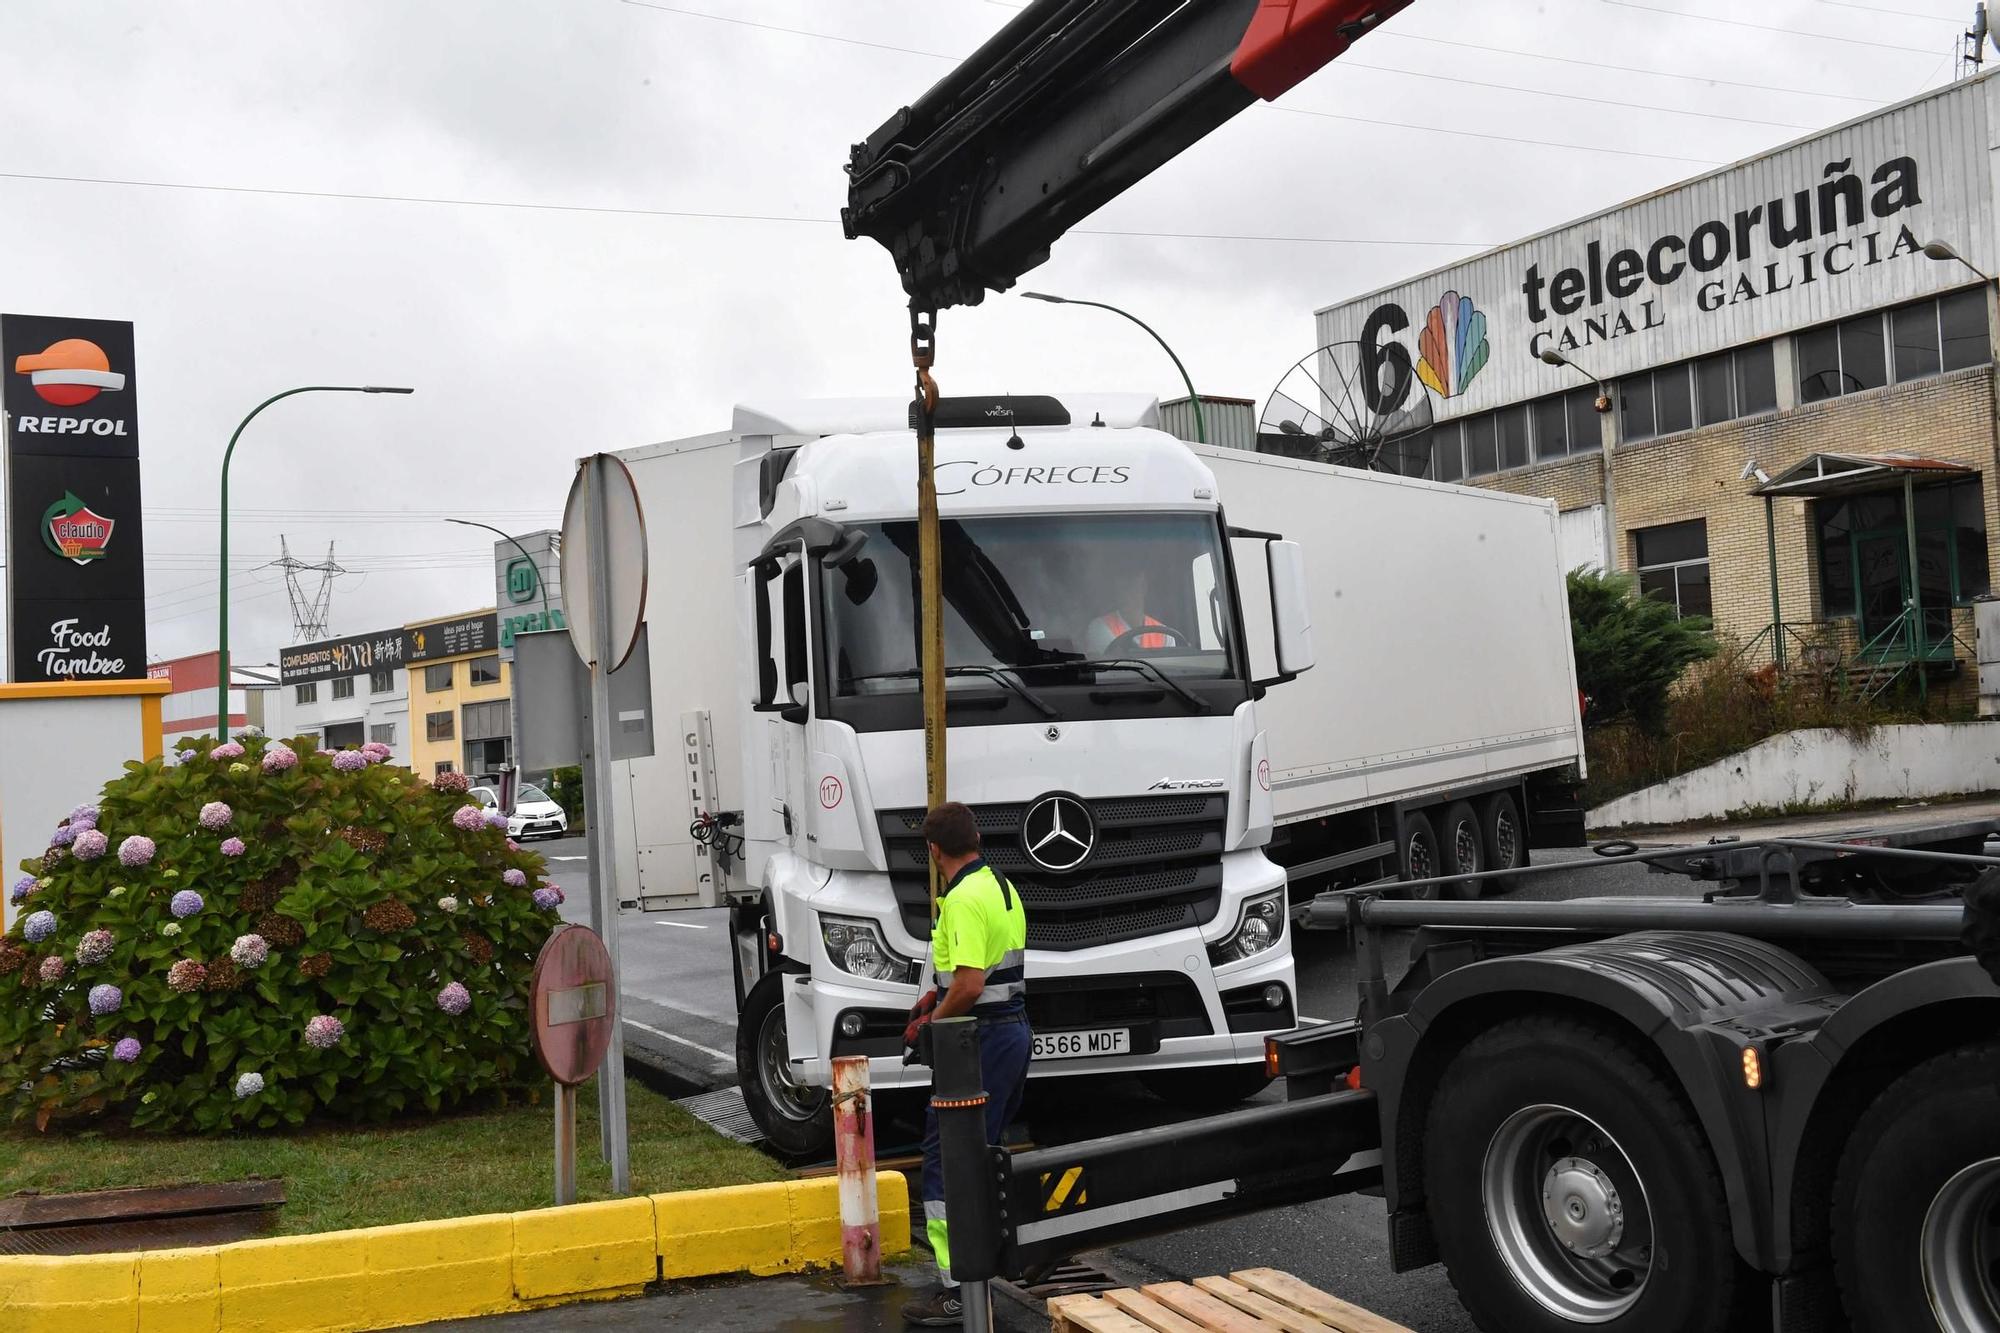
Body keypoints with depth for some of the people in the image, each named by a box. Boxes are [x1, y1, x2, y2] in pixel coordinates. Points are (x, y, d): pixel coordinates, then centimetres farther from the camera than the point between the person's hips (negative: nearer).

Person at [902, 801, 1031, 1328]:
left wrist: (928, 1024, -12)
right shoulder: (1003, 887, 12)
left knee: (946, 1159, -6)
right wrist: (939, 993, 21)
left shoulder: (964, 900, -19)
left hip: (979, 1040, -10)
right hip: (1015, 1028, 10)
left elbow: (970, 986, -26)